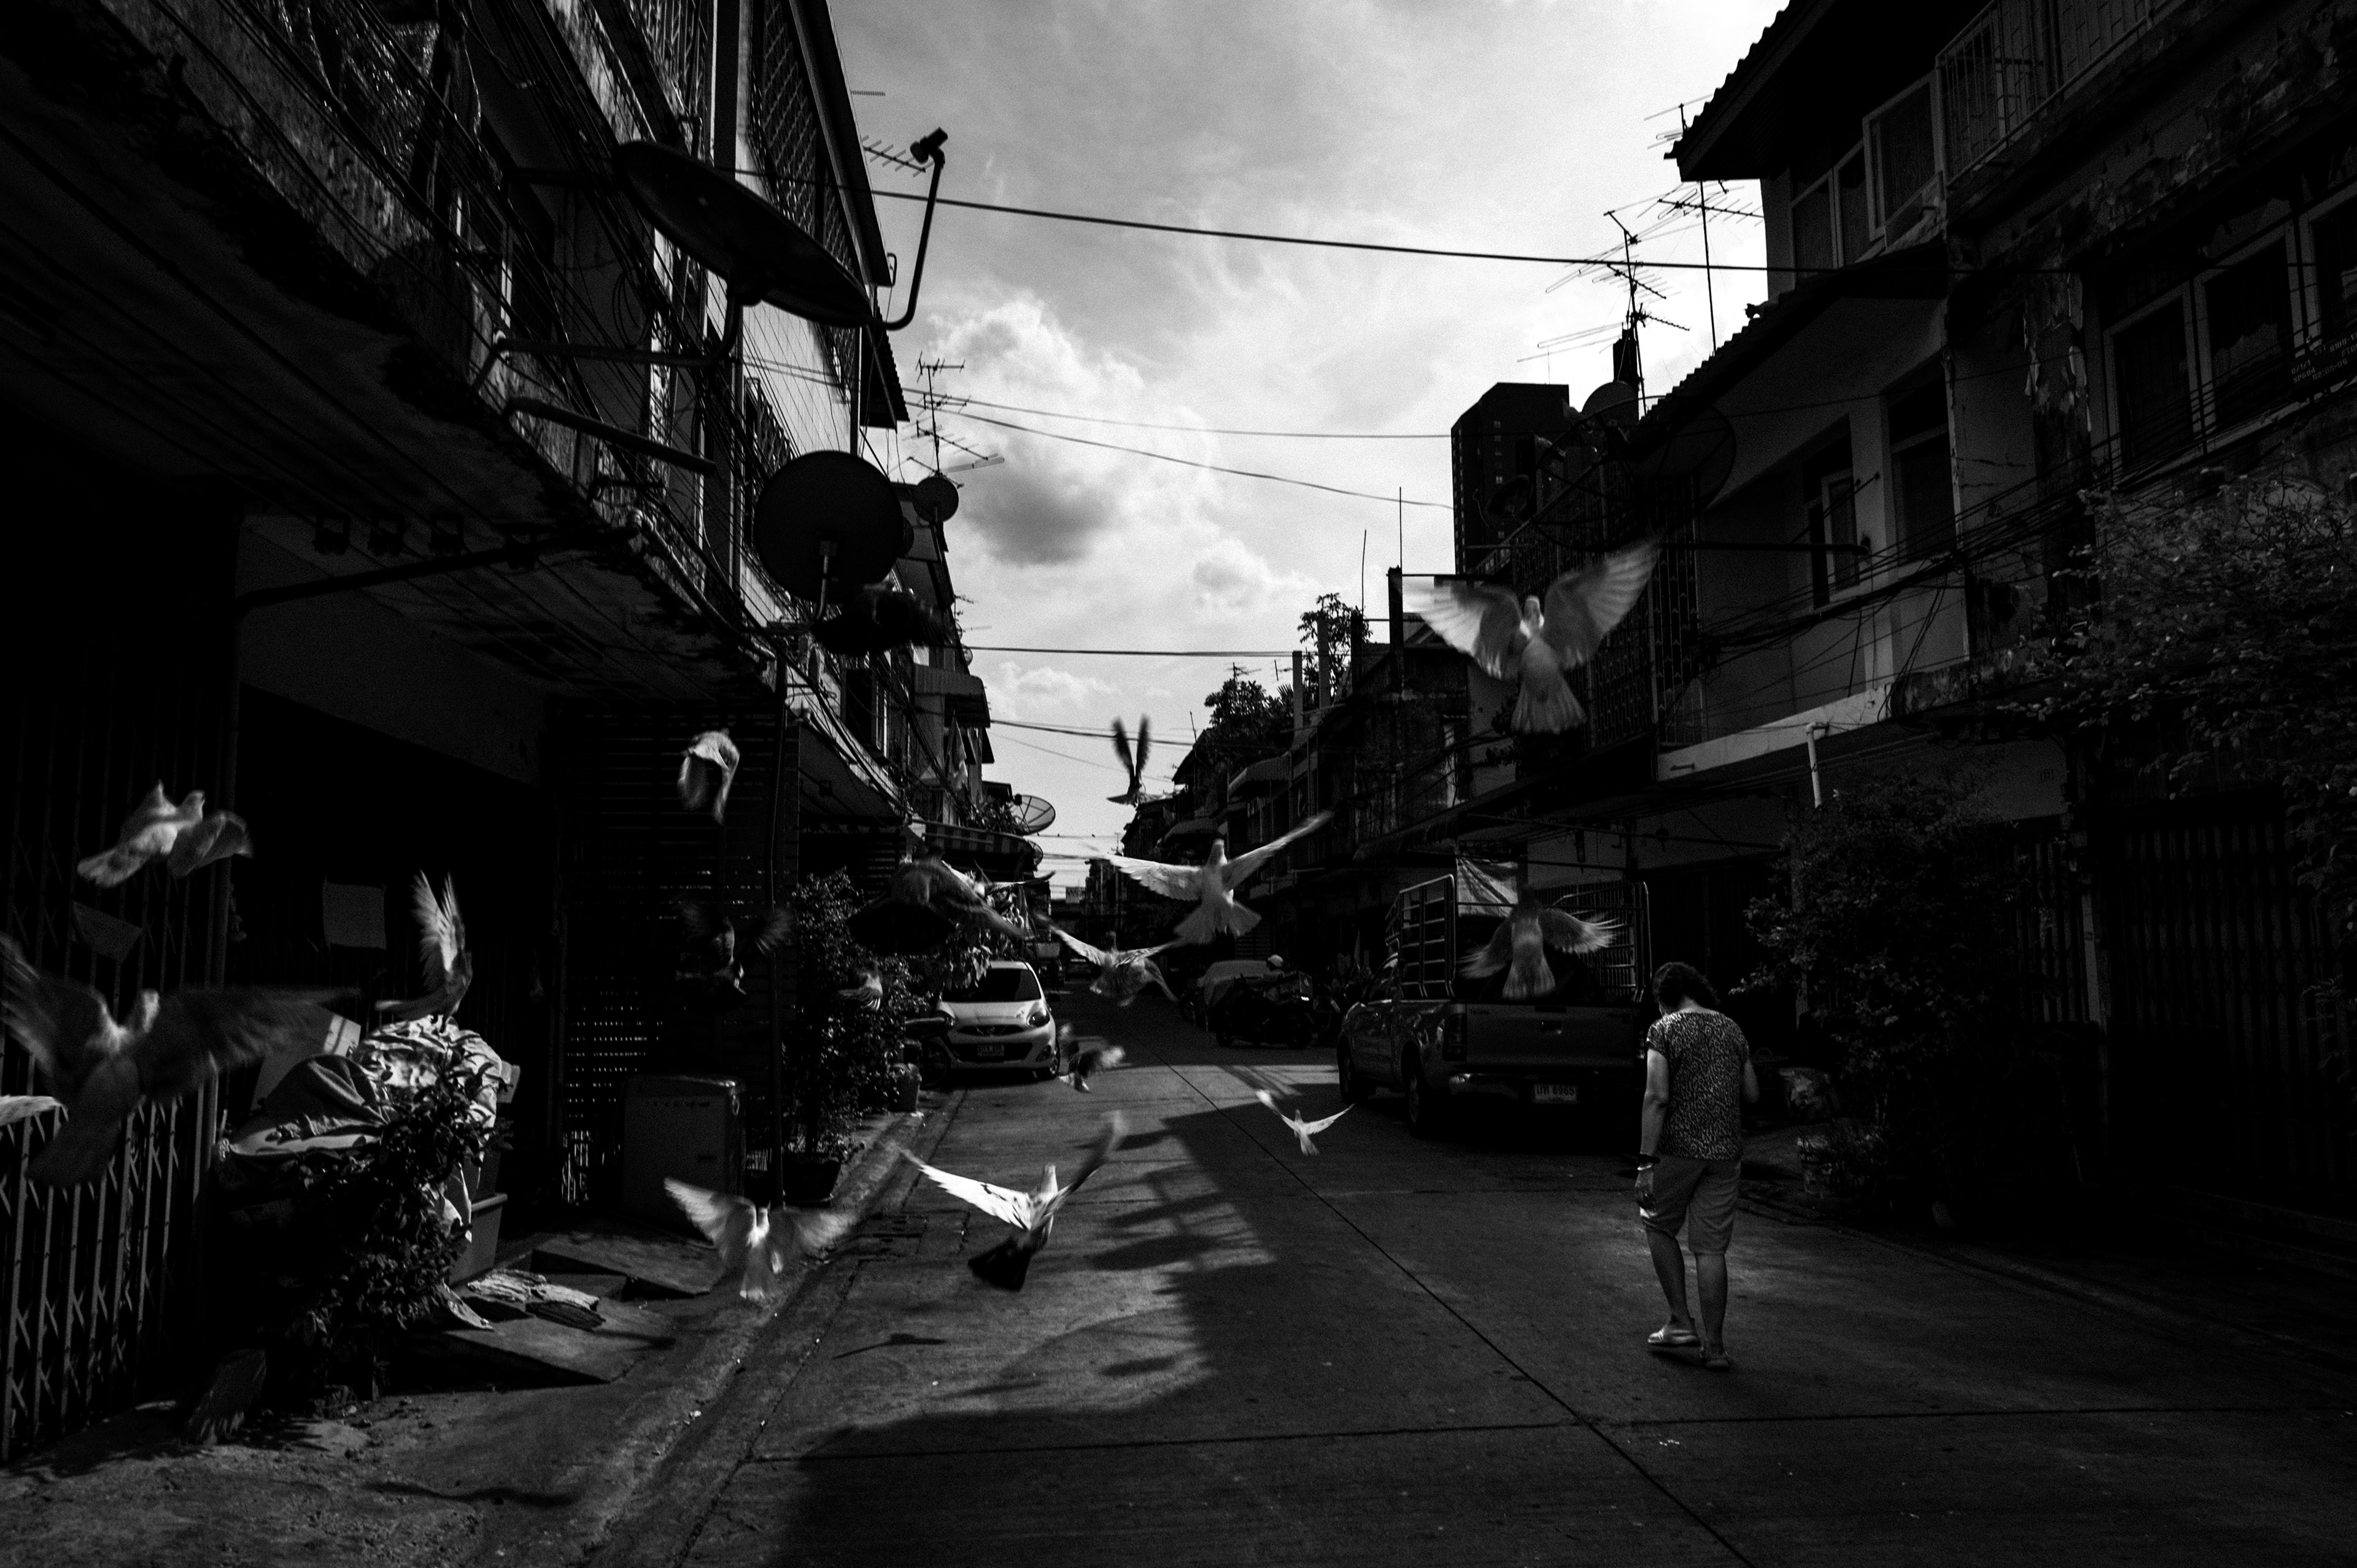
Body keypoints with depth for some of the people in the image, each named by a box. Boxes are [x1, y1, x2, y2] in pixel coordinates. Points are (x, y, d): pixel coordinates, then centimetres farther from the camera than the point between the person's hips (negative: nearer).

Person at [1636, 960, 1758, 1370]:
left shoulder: (1664, 1029, -8)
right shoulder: (1732, 1030, 9)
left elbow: (1657, 1097, -16)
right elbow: (1752, 1094, 13)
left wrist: (1646, 1162, -17)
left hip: (1678, 1148, -4)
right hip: (1725, 1152, 5)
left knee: (1659, 1227, 17)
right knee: (1711, 1248, 8)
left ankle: (1681, 1322, 14)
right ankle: (1714, 1346, 10)